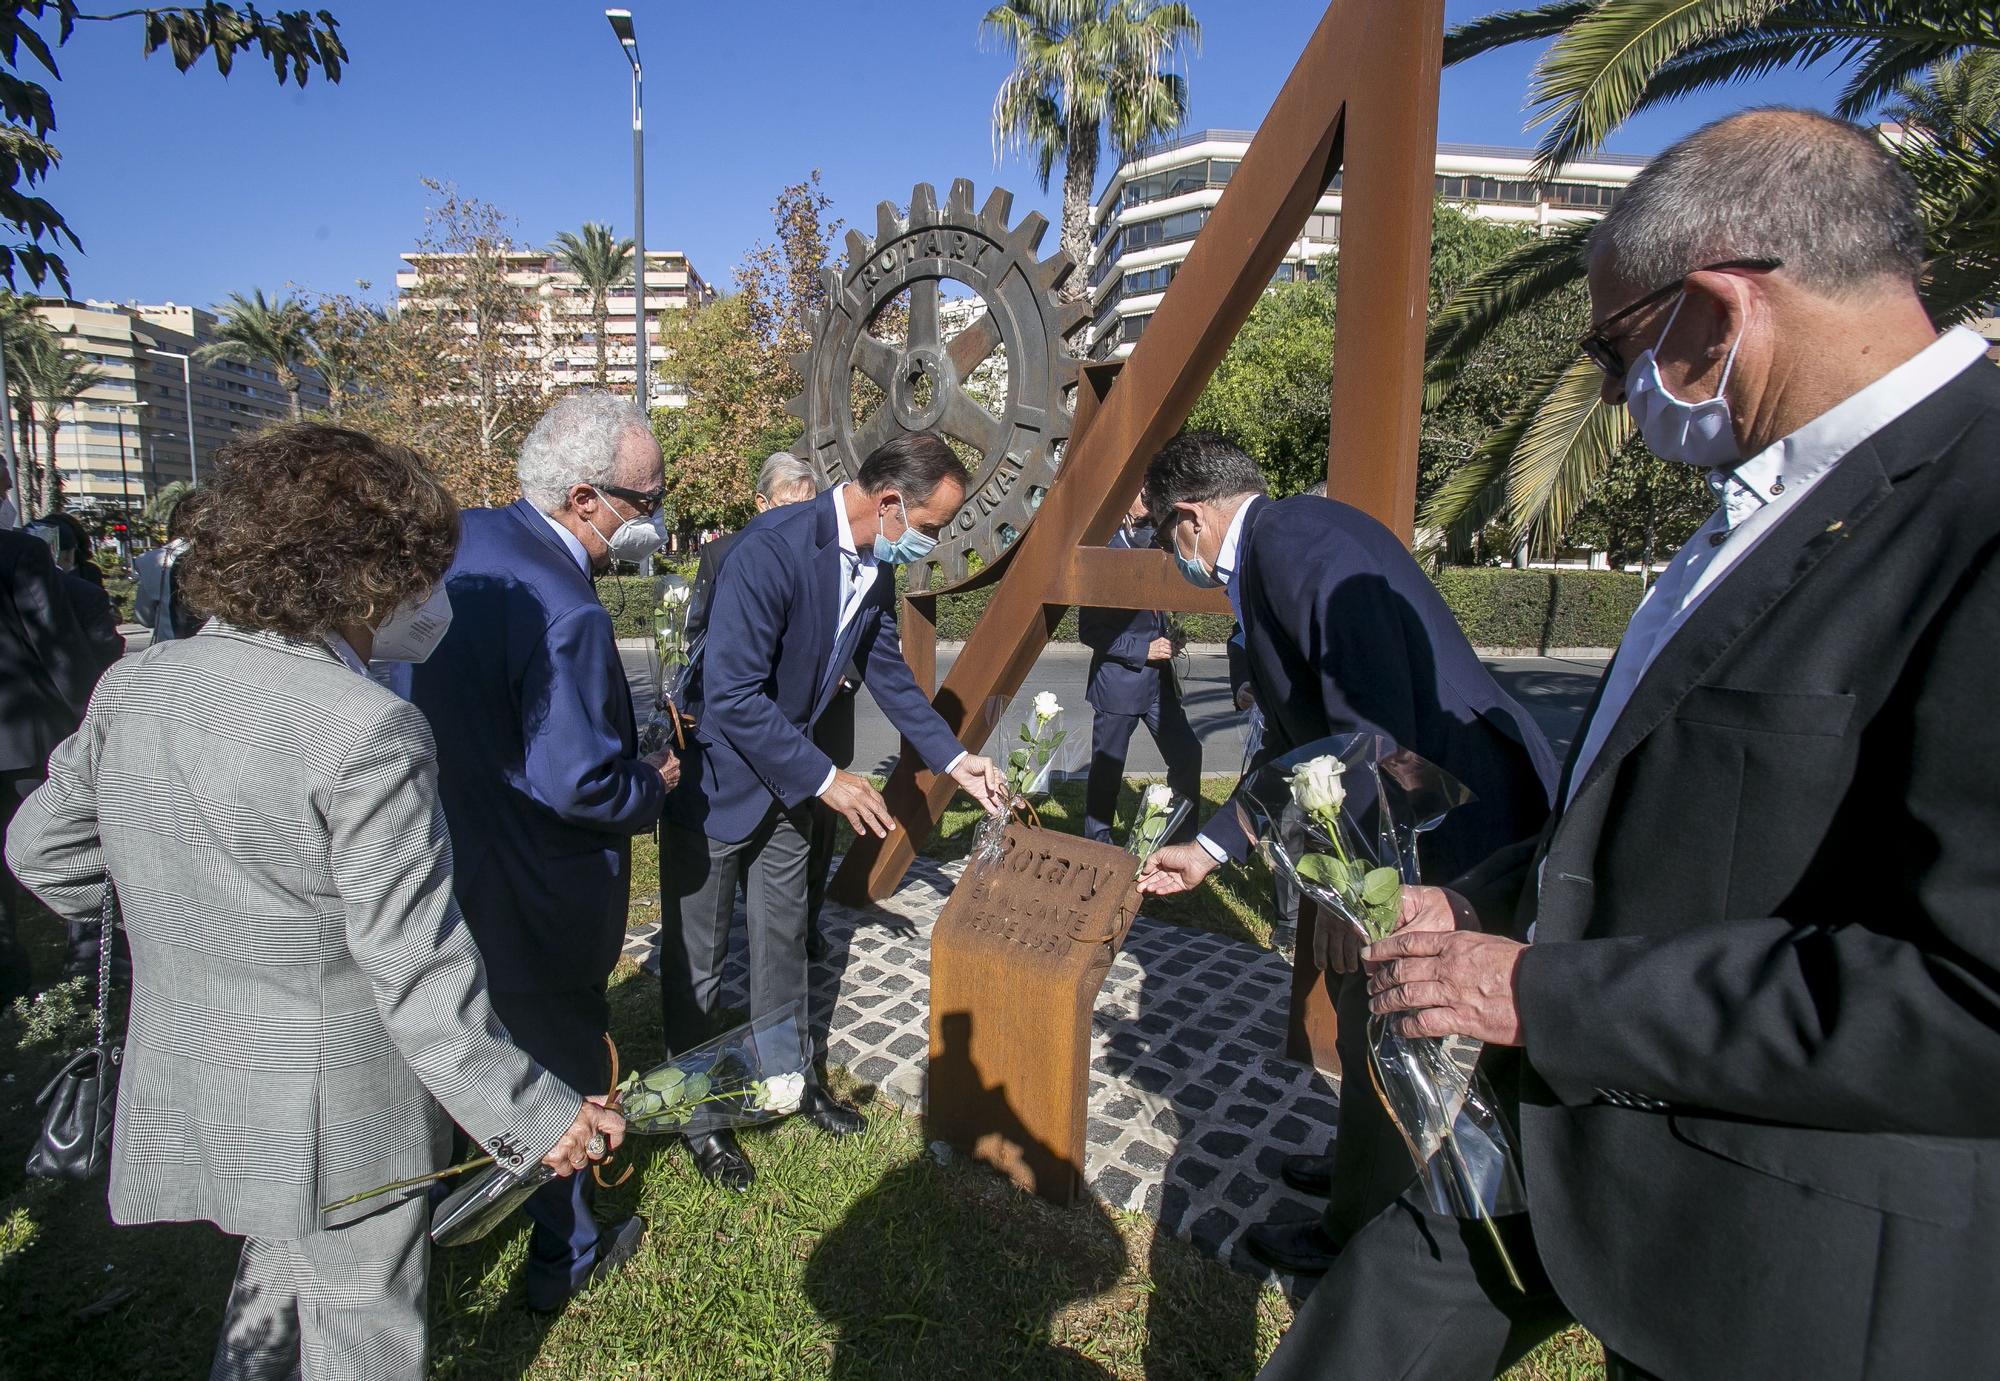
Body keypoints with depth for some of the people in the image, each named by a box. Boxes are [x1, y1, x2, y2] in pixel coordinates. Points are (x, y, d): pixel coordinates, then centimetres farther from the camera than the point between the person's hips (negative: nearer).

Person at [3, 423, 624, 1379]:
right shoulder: (367, 732, -27)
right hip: (335, 1126, -6)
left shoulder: (133, 684, -4)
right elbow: (417, 974, -26)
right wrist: (533, 1117, -18)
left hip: (186, 1097, 7)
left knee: (275, 1274, 32)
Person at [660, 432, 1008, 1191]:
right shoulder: (771, 549, -31)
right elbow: (732, 694, -31)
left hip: (784, 779, 8)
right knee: (697, 959, 9)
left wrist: (954, 758, 5)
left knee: (783, 940, 20)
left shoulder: (875, 565, -4)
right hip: (715, 778, -7)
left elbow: (887, 669, 9)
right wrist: (825, 779, -25)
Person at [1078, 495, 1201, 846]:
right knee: (1107, 768, 6)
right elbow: (1088, 631, -15)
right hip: (1118, 682, -7)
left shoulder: (1153, 546, 10)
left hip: (1158, 680, 7)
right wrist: (1143, 650, -17)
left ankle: (1184, 839, 17)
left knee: (1187, 754, 3)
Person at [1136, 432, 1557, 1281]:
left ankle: (1360, 1241, 30)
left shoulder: (1295, 534, -17)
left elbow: (1375, 714, -28)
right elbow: (1296, 742, 21)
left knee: (1386, 1045, 8)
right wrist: (1210, 848, 23)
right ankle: (1369, 1169, 48)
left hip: (1456, 835, -10)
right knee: (1367, 1021, 25)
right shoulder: (1270, 563, 15)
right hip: (1423, 828, 10)